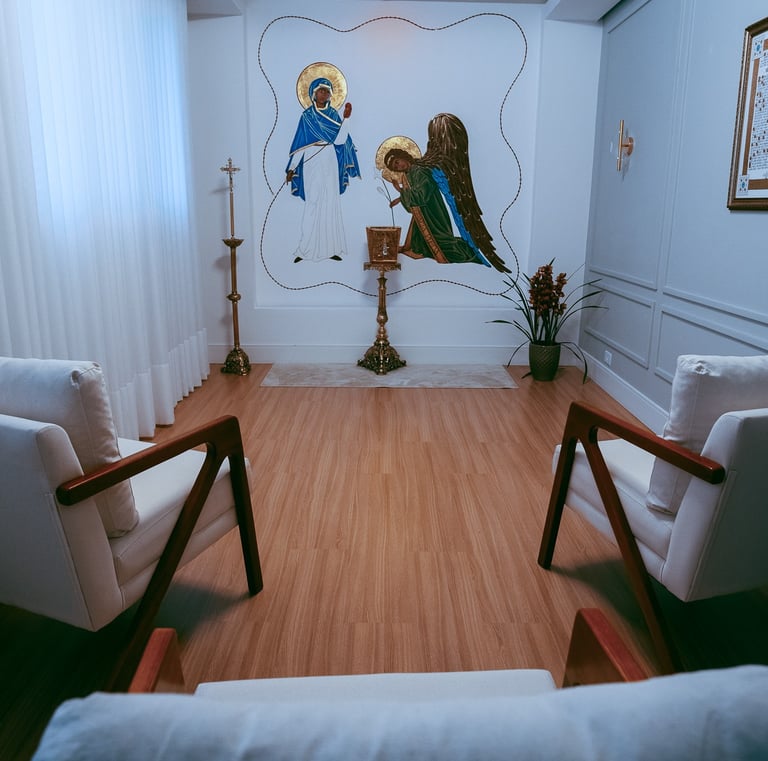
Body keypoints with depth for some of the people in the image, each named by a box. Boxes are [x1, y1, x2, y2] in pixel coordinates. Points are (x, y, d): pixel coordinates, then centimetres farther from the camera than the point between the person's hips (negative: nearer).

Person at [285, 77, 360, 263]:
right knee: (313, 205, -5)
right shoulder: (307, 115, 1)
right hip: (313, 165, -3)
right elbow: (299, 144, -1)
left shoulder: (334, 114, 8)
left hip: (330, 165, 3)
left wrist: (346, 118, -13)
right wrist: (291, 168, -5)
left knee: (331, 205, 2)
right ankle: (305, 249, 1)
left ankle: (330, 248, 8)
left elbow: (340, 140, -5)